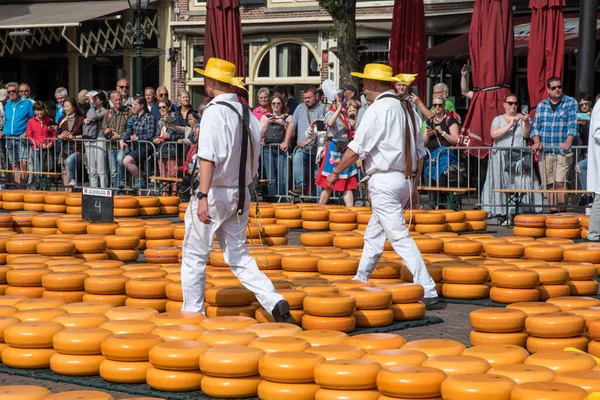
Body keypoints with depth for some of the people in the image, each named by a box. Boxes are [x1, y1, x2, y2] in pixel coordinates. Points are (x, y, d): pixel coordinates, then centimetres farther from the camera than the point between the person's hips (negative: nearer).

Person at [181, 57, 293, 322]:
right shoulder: (246, 113, 7)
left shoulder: (215, 111, -15)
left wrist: (203, 196, -30)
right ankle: (274, 302, 0)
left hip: (216, 192, -7)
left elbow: (208, 157, -25)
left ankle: (192, 313, 12)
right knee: (238, 256, 14)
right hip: (241, 193, 7)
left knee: (194, 256, 7)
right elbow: (254, 157, 13)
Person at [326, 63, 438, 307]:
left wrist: (335, 173, -2)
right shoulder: (407, 109, 11)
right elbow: (420, 152, 13)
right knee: (373, 235, 20)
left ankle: (427, 290, -13)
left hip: (384, 180, -9)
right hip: (405, 179, 9)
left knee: (399, 237, -8)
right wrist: (413, 183, 21)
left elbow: (356, 150, -14)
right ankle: (360, 282, 30)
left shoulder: (378, 109, -12)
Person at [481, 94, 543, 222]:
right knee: (505, 184, -7)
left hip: (519, 157, 0)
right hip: (502, 157, 0)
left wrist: (526, 122, -19)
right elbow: (494, 134, -5)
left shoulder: (523, 118, 13)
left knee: (521, 184, -10)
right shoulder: (498, 119, 12)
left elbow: (526, 135, -1)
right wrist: (510, 125, -12)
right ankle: (508, 215, -8)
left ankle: (521, 214, -13)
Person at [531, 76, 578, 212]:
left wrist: (568, 142, -21)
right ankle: (553, 212, 10)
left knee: (560, 183, -13)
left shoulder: (571, 103, 3)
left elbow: (572, 124, -7)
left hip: (563, 151, -3)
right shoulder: (541, 105, 14)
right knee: (549, 185, 3)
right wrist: (537, 141, -5)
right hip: (545, 151, 4)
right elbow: (536, 127, 13)